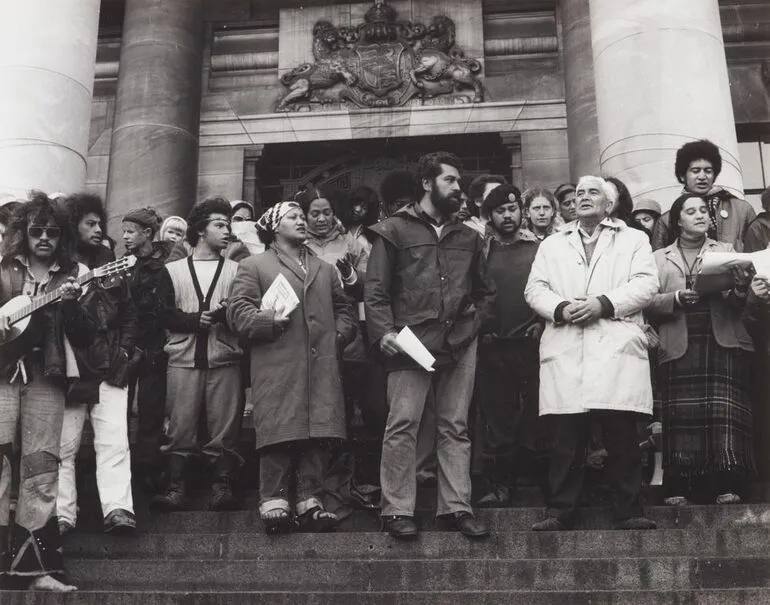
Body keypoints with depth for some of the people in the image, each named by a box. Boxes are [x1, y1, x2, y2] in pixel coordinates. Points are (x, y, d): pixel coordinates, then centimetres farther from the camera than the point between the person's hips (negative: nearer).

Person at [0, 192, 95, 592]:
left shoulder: (74, 275, 11)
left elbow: (86, 336, 5)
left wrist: (71, 303, -11)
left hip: (46, 377, 0)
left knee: (41, 466, 0)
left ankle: (34, 564, 4)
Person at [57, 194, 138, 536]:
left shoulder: (110, 266, 13)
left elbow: (128, 314, 17)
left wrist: (124, 350, 7)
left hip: (109, 367, 2)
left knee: (114, 441, -7)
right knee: (64, 446, 1)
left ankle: (117, 509, -10)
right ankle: (62, 515, 7)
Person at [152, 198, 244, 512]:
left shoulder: (236, 270, 12)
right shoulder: (173, 271, 12)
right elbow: (164, 314, 2)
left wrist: (225, 314, -17)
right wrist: (197, 319, -12)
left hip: (224, 359, 0)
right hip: (183, 359, 0)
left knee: (224, 428, -2)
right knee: (180, 427, 0)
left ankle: (222, 486, 4)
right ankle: (176, 488, 7)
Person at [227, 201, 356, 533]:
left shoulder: (325, 269, 25)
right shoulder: (253, 266, 8)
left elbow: (342, 308, 27)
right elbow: (238, 310, -2)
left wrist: (340, 334, 9)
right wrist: (269, 321, -15)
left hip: (321, 367, 4)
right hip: (277, 367, -4)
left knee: (317, 435, 1)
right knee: (279, 434, -6)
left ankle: (310, 501, 9)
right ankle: (274, 503, 1)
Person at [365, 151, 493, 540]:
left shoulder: (467, 238, 19)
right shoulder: (394, 230, 6)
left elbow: (481, 290, 26)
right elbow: (375, 290, 0)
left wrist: (474, 320, 10)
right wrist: (383, 331, -11)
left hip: (460, 343, 5)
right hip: (410, 343, -4)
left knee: (455, 427, 6)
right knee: (403, 423, -8)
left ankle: (456, 507, 12)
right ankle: (397, 510, -1)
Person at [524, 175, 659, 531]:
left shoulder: (633, 240, 17)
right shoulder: (552, 245, 23)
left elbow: (646, 284, 2)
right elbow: (534, 289, 12)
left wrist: (603, 303, -12)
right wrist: (560, 309, -8)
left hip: (617, 348, -1)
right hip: (565, 351, 2)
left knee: (622, 436, -4)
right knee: (565, 438, -1)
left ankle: (628, 511, 5)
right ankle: (561, 511, 6)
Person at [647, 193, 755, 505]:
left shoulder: (726, 250, 16)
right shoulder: (660, 258, 15)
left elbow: (736, 305, 6)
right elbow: (650, 304, 5)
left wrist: (741, 288, -16)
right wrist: (678, 298, -14)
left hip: (723, 342, 0)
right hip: (679, 347, 0)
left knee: (724, 415, -12)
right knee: (681, 418, -8)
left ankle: (727, 489, -12)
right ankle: (677, 491, -6)